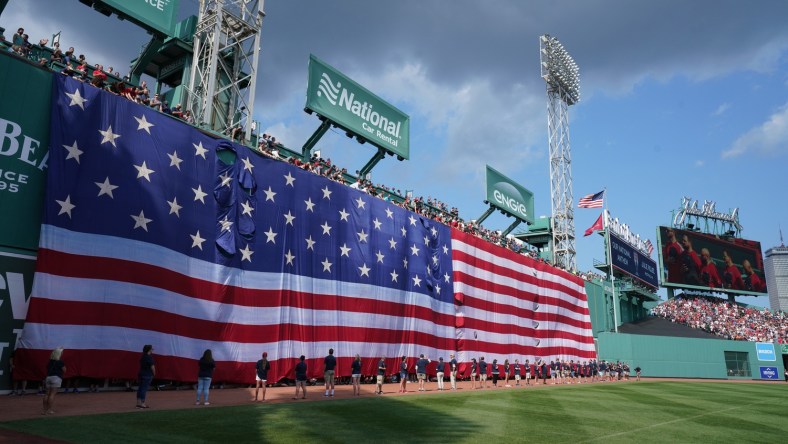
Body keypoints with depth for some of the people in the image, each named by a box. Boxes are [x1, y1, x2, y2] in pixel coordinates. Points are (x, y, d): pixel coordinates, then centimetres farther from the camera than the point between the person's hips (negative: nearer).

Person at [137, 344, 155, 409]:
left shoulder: (142, 356, 11)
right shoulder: (149, 357, -16)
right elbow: (152, 366, -17)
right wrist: (154, 373, -1)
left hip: (141, 374, 8)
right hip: (147, 375, -8)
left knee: (140, 388, 11)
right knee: (144, 389, -6)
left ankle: (138, 403, 15)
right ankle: (142, 403, -5)